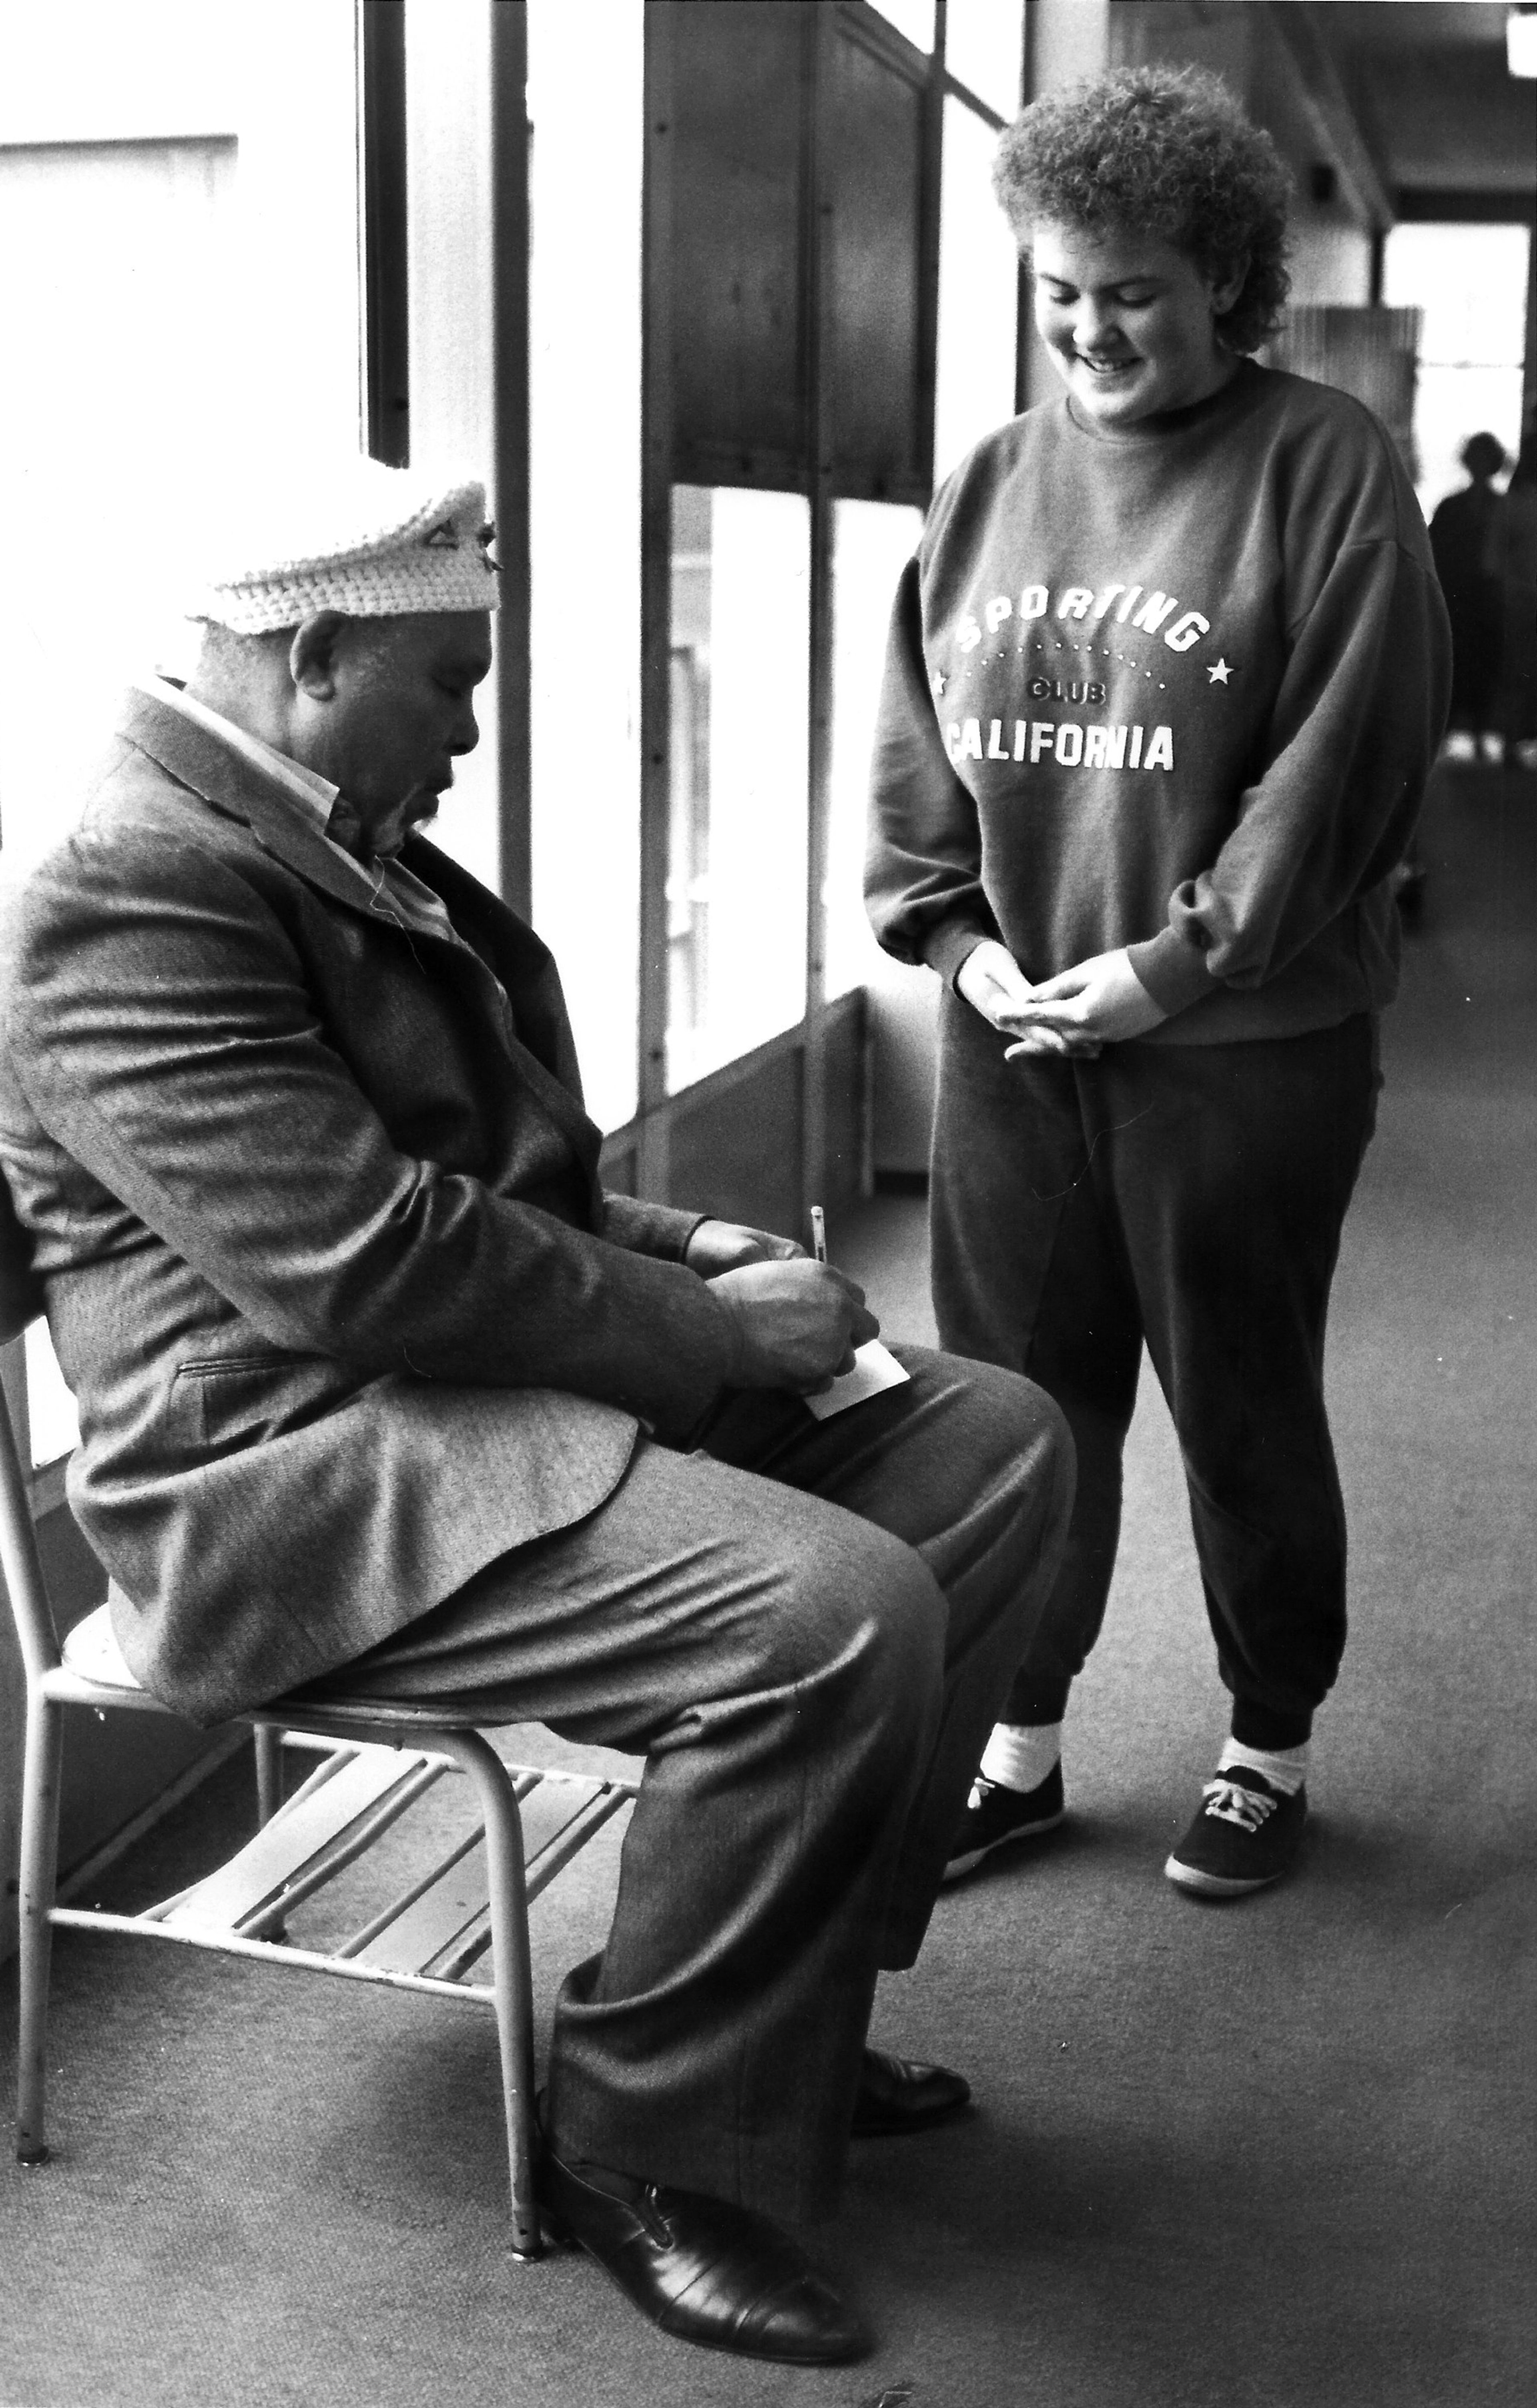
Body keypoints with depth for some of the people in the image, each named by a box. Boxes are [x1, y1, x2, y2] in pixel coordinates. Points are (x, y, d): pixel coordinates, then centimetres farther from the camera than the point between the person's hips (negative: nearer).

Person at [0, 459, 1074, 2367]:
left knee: (997, 1441, 3)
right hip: (307, 1475, -10)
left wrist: (672, 1247, 6)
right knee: (839, 1616, -29)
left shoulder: (334, 851, 16)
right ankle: (649, 2149, -6)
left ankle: (789, 1996, 11)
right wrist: (711, 1331, -15)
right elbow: (361, 1266, -25)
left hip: (491, 1381, 10)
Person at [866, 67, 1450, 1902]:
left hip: (1242, 1046, -4)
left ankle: (1270, 1750, 28)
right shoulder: (991, 484, 10)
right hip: (1010, 1040, 5)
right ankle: (1020, 1746, 27)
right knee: (1014, 1404, 11)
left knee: (1242, 1409, 8)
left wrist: (1177, 957, -15)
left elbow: (1342, 757, -11)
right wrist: (960, 938, -3)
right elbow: (914, 746, 10)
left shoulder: (1323, 470, -5)